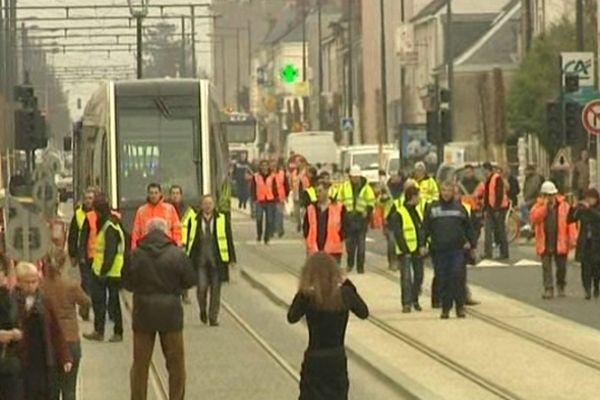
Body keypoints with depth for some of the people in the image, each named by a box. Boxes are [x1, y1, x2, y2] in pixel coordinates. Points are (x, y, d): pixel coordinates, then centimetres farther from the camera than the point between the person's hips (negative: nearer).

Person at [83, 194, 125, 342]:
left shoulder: (110, 227, -18)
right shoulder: (104, 224, 12)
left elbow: (110, 252, -22)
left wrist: (104, 271, -22)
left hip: (110, 273, -10)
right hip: (100, 271, 10)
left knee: (113, 303, -1)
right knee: (98, 300, 12)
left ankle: (118, 332, 7)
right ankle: (98, 331, 19)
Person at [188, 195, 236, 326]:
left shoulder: (222, 220, 4)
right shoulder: (195, 221, 3)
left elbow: (229, 239, 7)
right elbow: (191, 240, 8)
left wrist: (231, 258, 4)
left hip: (216, 260, 1)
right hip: (200, 260, -1)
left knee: (215, 289, 2)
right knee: (202, 287, -9)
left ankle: (213, 317, 11)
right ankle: (203, 310, 19)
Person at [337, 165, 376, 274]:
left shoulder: (366, 187, 0)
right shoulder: (345, 186, 5)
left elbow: (371, 202, 5)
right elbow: (340, 200, 11)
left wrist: (367, 212, -8)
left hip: (361, 217, -1)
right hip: (349, 217, 1)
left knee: (361, 244, 0)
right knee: (349, 243, 6)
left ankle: (360, 266, 6)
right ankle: (350, 264, 22)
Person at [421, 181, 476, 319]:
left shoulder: (459, 207, 9)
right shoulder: (432, 208, 8)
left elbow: (468, 227, 14)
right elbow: (425, 228, 8)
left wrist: (472, 244, 13)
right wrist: (423, 244, 0)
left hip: (457, 249, -1)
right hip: (439, 249, 1)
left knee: (458, 276, -9)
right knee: (443, 280, 2)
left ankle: (460, 306, -1)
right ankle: (445, 307, 10)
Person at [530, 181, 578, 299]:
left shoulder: (564, 206, 1)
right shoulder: (539, 206, 4)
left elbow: (570, 222, -4)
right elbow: (534, 218, -14)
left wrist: (572, 238, -13)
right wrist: (545, 205, -16)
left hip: (560, 243, 0)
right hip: (545, 244, 0)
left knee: (561, 267, 9)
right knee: (546, 267, -2)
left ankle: (561, 287, 28)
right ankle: (548, 289, 2)